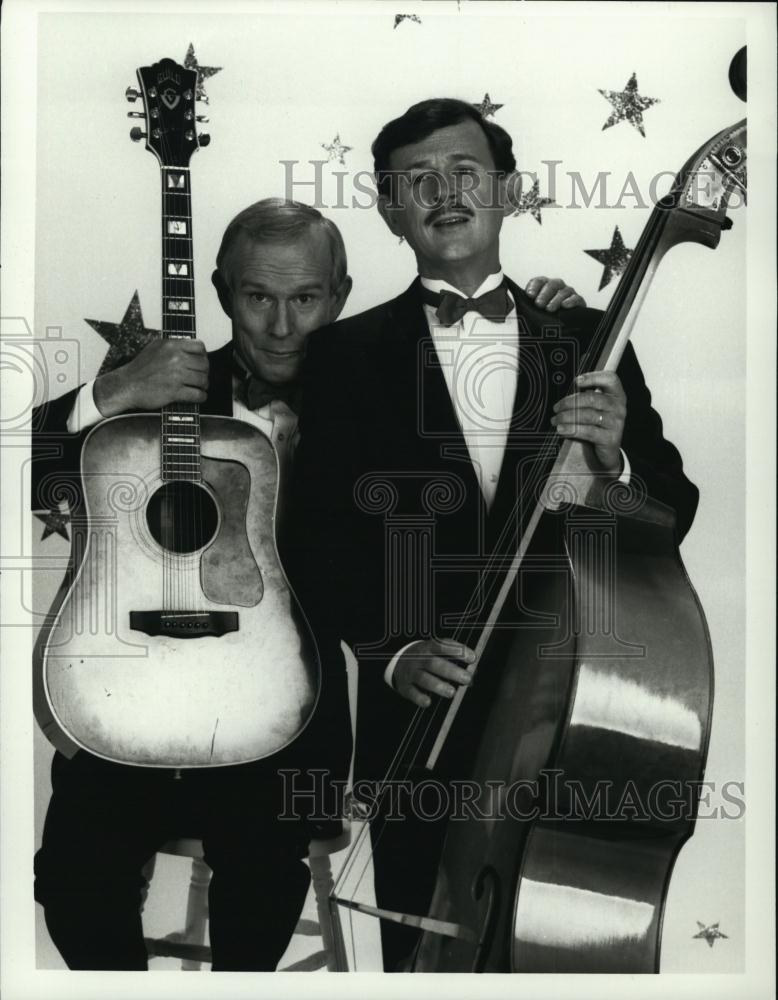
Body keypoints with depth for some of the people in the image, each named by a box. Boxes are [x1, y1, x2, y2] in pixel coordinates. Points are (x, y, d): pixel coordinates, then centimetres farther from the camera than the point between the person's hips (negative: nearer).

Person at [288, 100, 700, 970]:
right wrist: (391, 653, -16)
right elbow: (321, 539, -2)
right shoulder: (346, 354, 2)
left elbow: (671, 516, 4)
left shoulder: (589, 344, 7)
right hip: (418, 722, -1)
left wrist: (615, 459, -16)